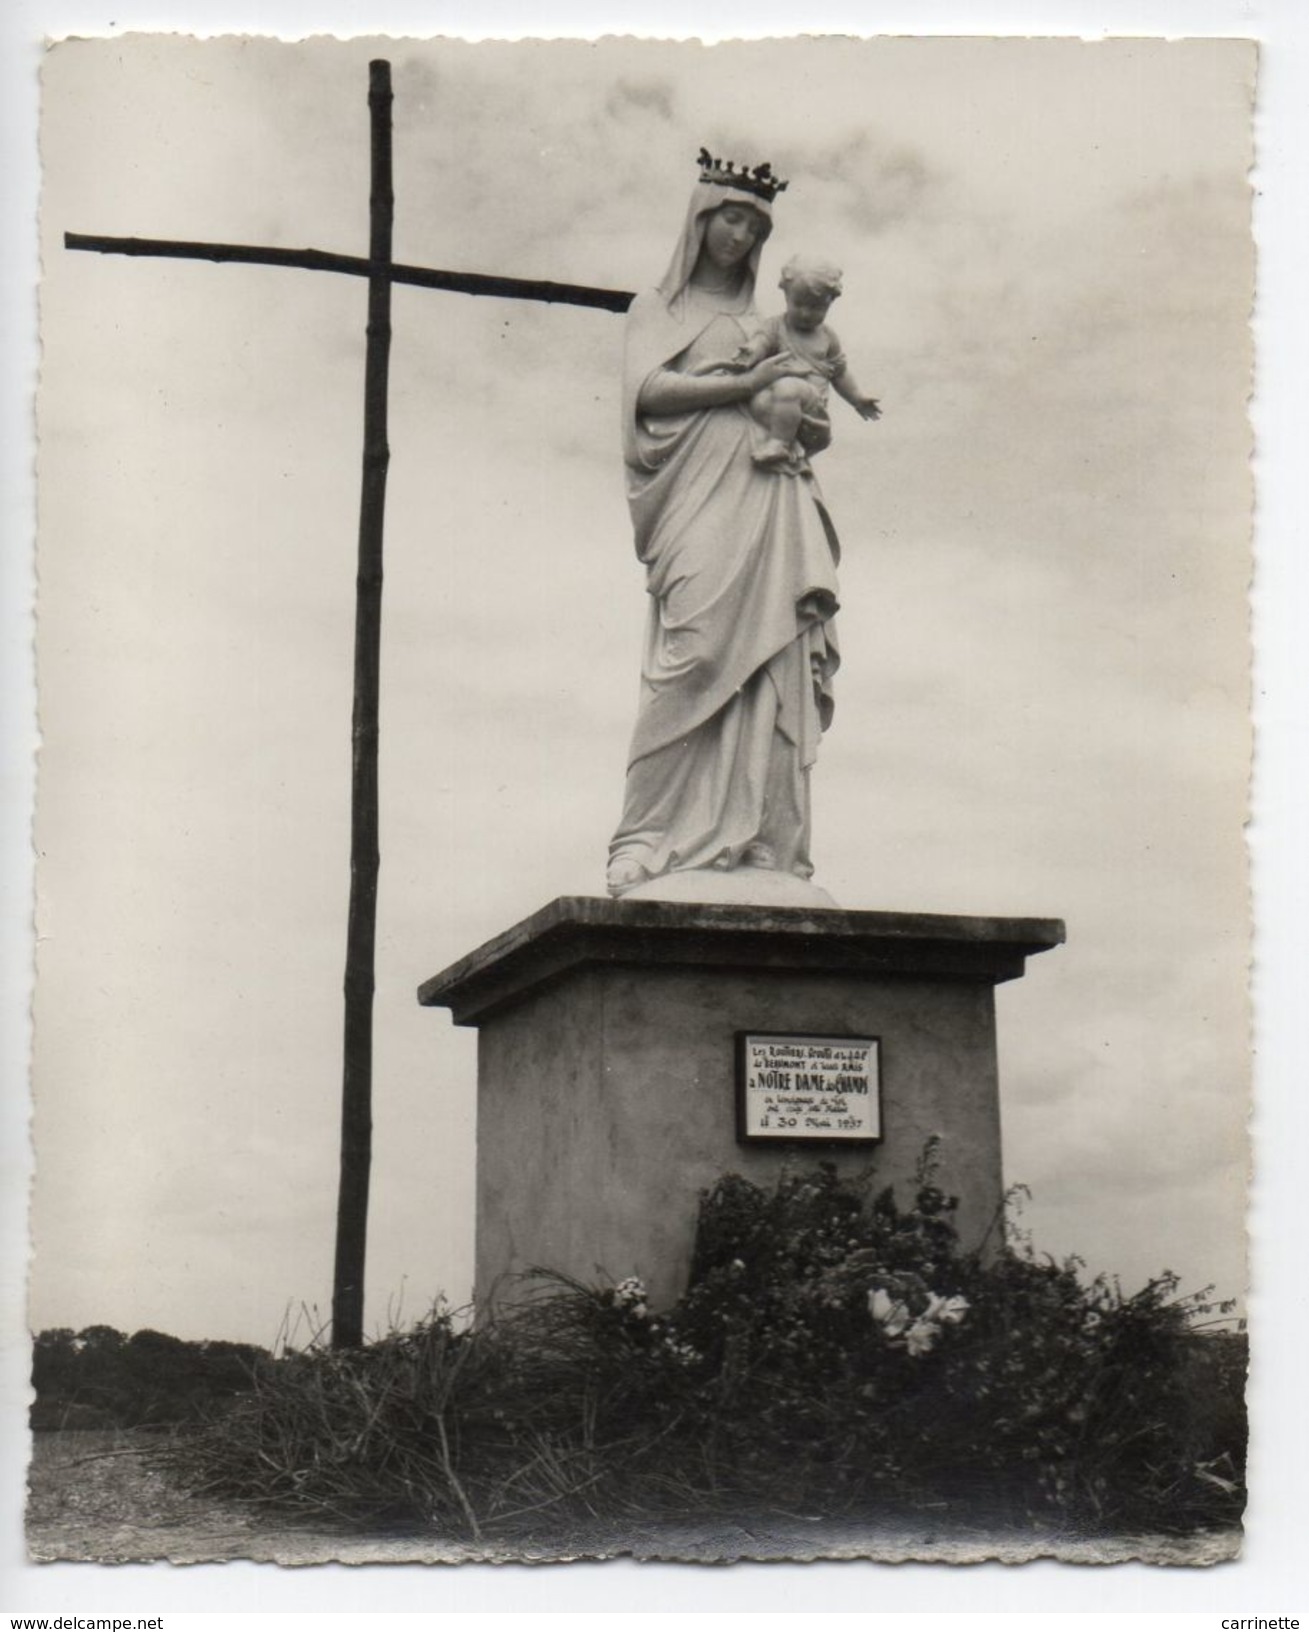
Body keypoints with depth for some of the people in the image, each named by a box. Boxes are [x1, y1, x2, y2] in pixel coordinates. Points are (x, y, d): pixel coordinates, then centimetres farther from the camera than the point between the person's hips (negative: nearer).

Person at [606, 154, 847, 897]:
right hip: (700, 499, -5)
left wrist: (813, 430, 2)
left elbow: (798, 413, 26)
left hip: (770, 496, 5)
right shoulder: (659, 306, 16)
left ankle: (765, 840, -12)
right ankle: (657, 838, -18)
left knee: (772, 665, -8)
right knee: (698, 654, -18)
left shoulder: (759, 323, 28)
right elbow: (649, 389, -3)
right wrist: (746, 386, -9)